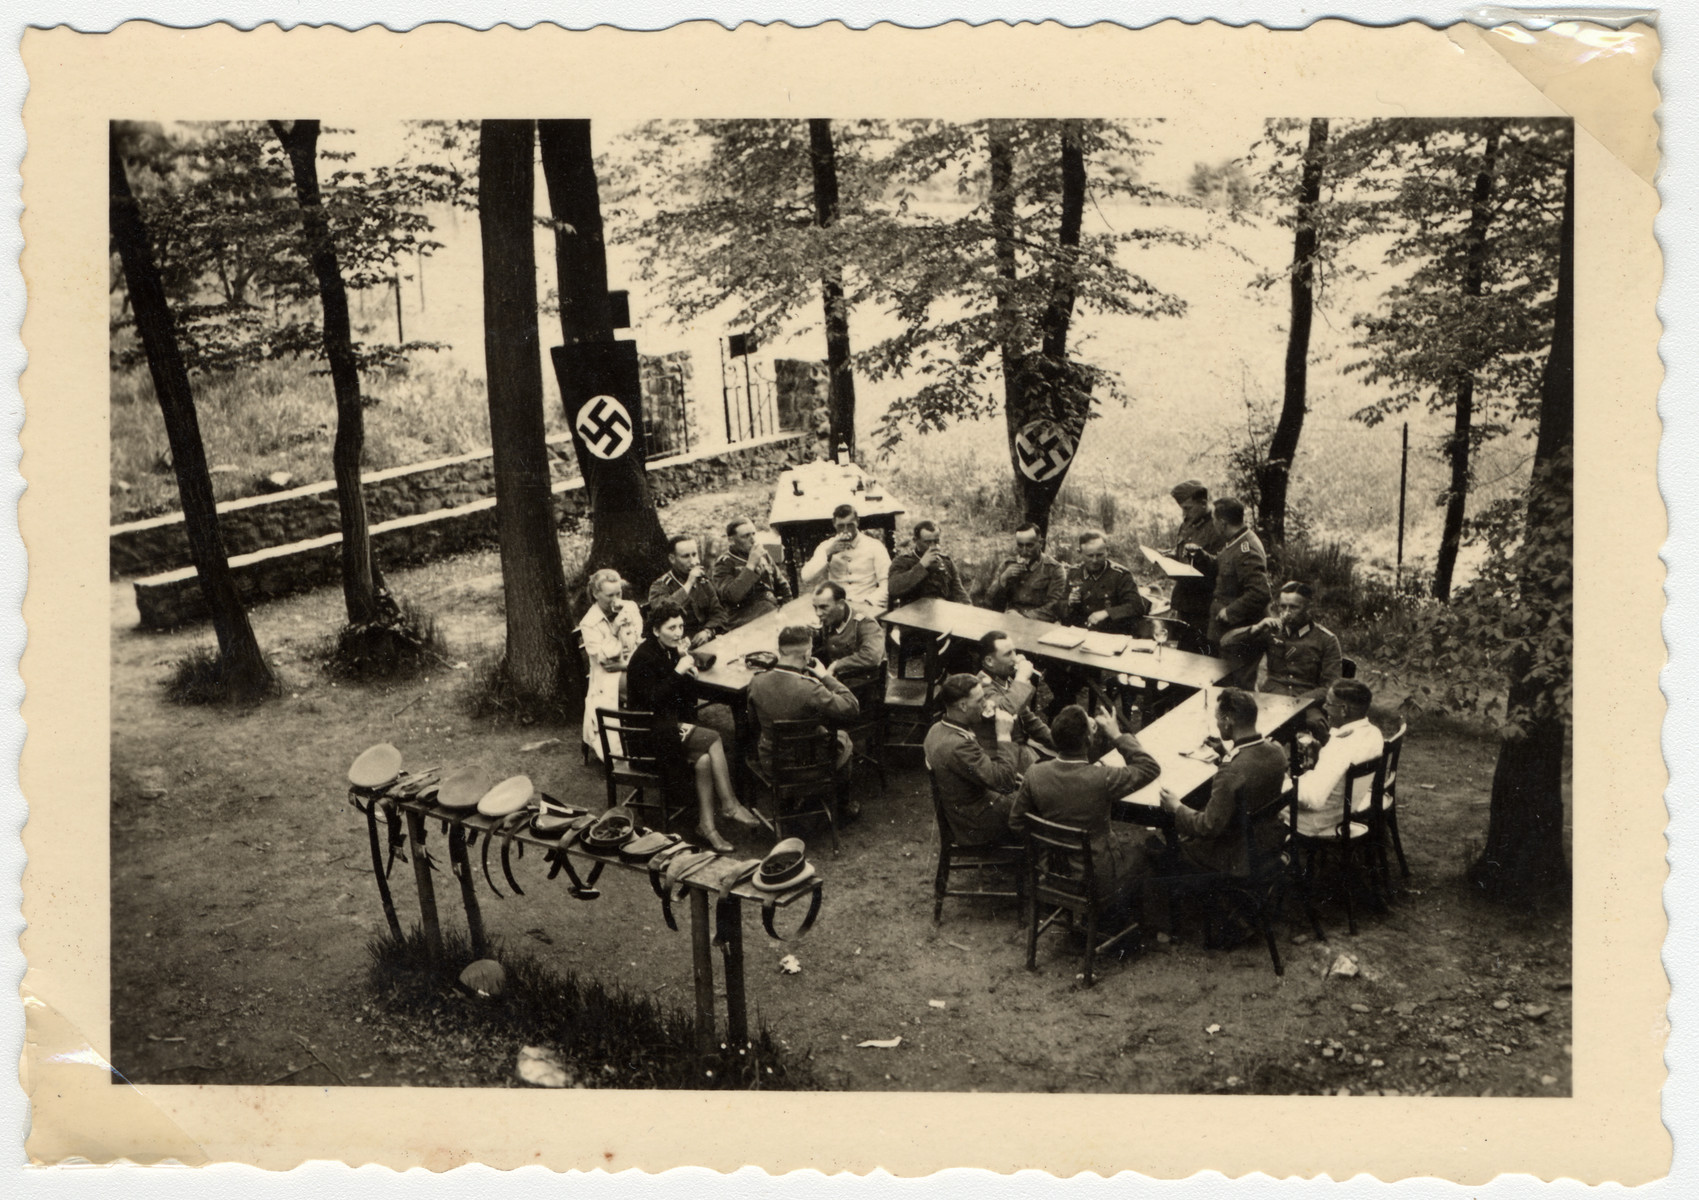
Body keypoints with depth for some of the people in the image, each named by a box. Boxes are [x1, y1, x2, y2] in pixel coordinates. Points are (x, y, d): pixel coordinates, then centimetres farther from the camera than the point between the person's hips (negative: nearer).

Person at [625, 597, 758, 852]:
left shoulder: (672, 650, 9)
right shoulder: (644, 658, -13)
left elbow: (689, 697, 7)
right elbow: (651, 701, -22)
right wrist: (678, 671, -23)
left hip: (675, 723, 7)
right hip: (652, 731, -7)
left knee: (704, 759, -23)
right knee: (712, 740, -24)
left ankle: (707, 824, -21)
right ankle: (729, 804, -15)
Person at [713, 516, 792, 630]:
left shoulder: (764, 555, 19)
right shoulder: (724, 563, 2)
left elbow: (782, 586, 31)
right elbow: (731, 596, -16)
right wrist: (751, 565, -12)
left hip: (773, 612, 6)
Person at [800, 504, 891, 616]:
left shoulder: (874, 546, 7)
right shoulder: (826, 547, 14)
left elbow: (887, 584, -1)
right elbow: (806, 578, 2)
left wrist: (867, 601, -16)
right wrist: (828, 553, -6)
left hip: (865, 607, -3)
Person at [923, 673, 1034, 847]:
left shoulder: (937, 730, -1)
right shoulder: (958, 746, -34)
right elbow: (1004, 783, -33)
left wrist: (1008, 775, 5)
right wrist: (1003, 735, -26)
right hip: (978, 829, -10)